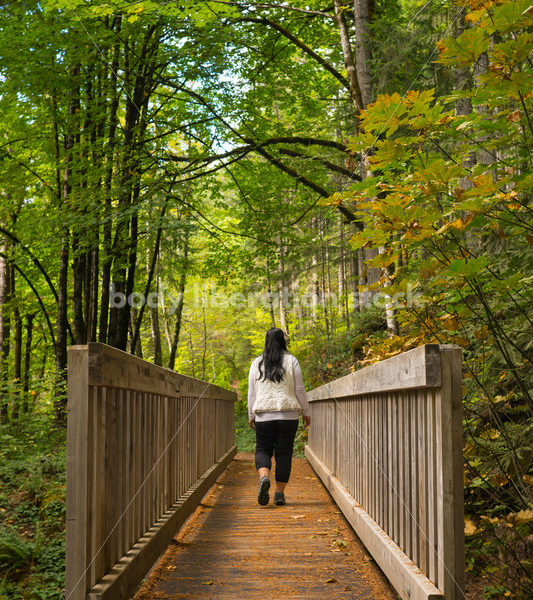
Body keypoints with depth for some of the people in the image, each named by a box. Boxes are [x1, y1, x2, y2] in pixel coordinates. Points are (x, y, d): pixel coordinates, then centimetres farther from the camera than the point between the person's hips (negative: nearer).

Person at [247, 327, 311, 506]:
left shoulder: (257, 363, 5)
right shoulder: (291, 361, 1)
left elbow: (252, 392, 6)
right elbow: (299, 389, 1)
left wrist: (251, 415, 15)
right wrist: (306, 412, 10)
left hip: (264, 415, 1)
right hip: (288, 415, -1)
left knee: (263, 450, 12)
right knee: (284, 453, 7)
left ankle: (264, 477, -17)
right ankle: (280, 493, 7)